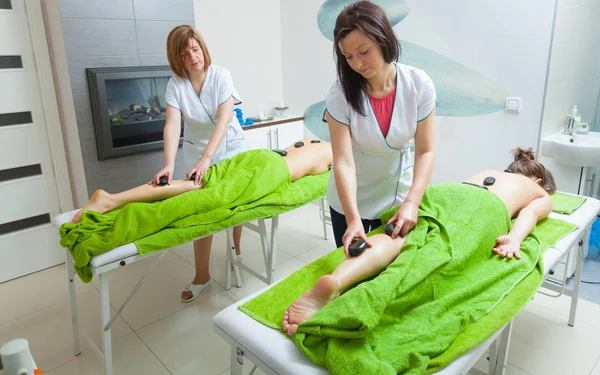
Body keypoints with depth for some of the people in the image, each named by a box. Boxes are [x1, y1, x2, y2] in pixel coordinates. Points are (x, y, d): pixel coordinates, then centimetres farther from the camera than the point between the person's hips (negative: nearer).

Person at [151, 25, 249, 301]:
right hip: (196, 151, 1)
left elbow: (224, 120, -25)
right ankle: (202, 275, 10)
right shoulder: (175, 84, -10)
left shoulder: (221, 75, -15)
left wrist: (206, 159, -36)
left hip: (230, 148, -1)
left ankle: (237, 252, 31)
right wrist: (169, 164, -37)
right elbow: (172, 124, -22)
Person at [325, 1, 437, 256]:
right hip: (351, 200, -1)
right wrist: (353, 219, -36)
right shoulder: (340, 94, -21)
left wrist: (411, 203, -26)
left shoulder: (419, 84, -17)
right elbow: (343, 161, -26)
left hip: (399, 197, 1)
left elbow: (425, 152, -14)